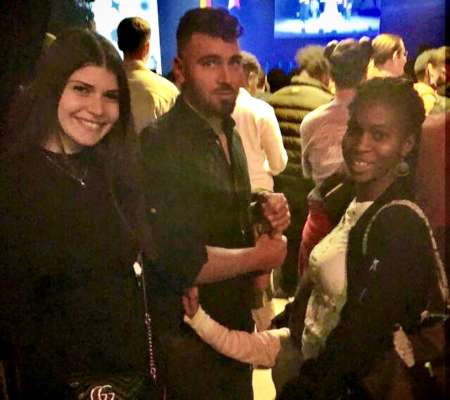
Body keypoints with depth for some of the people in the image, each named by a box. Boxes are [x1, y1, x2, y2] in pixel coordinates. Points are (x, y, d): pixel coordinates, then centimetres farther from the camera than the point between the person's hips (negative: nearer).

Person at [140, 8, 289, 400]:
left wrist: (267, 217, -5)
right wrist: (259, 256, -14)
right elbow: (181, 262, -29)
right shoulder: (160, 144, -22)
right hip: (186, 340, -8)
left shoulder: (230, 135, 5)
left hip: (237, 327, 8)